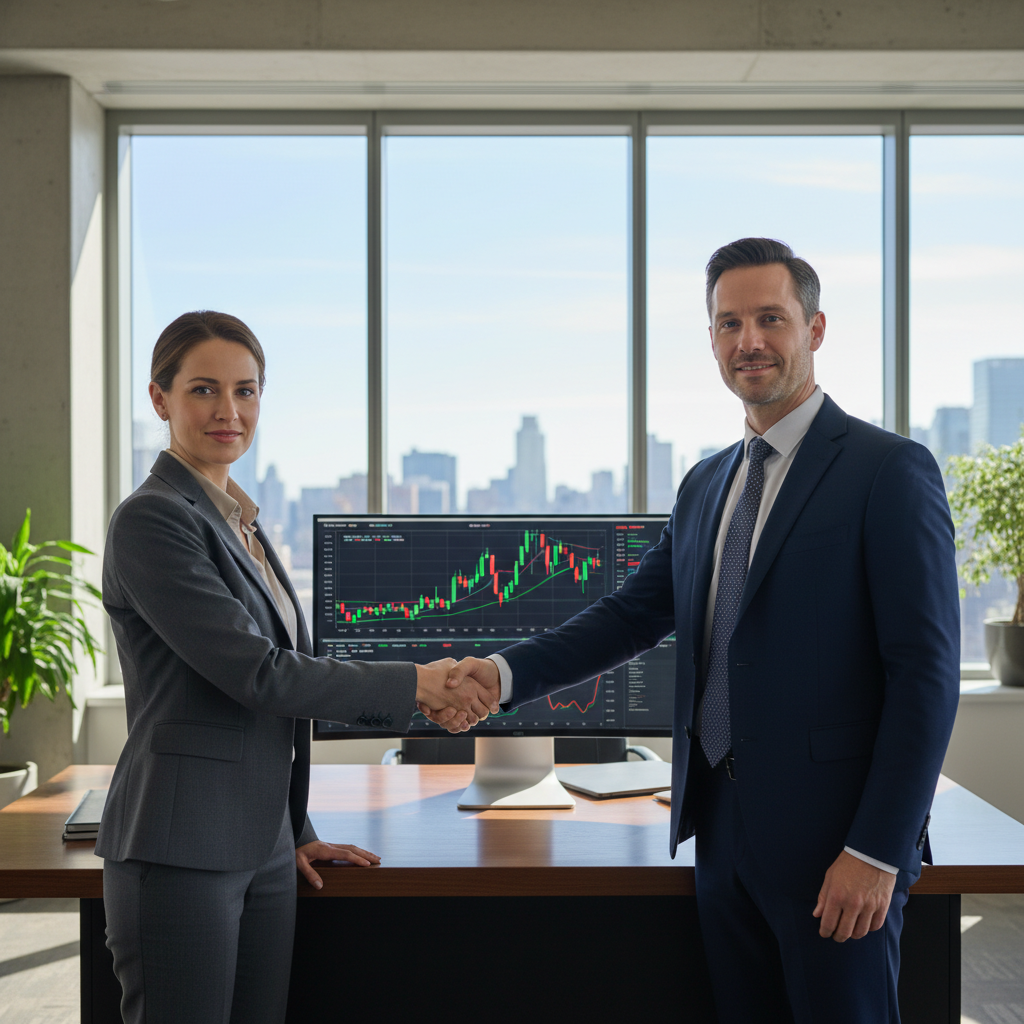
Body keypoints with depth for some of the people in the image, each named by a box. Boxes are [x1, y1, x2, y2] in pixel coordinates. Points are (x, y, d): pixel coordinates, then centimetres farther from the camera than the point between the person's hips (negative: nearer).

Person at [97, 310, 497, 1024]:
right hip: (181, 852, -8)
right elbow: (255, 673, -18)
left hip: (262, 847, 8)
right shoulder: (152, 521, -12)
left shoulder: (239, 522, 14)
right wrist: (414, 686, -13)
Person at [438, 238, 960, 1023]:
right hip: (725, 830, 7)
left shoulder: (890, 470, -9)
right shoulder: (705, 485, 12)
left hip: (831, 837, -6)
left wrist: (879, 851, -17)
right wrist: (506, 672, -4)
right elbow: (634, 614, 11)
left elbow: (927, 672, -13)